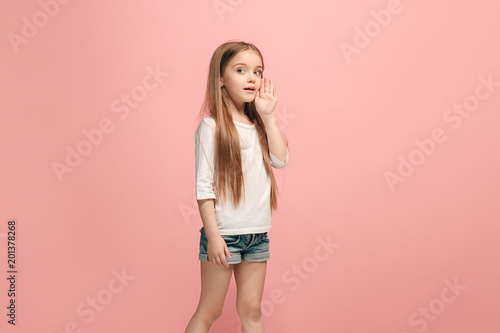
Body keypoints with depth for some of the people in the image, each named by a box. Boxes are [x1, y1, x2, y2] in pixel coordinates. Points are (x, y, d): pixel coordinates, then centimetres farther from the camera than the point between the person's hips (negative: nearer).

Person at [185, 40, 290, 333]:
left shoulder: (258, 124, 11)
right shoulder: (212, 126, -9)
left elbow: (281, 160, -3)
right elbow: (203, 186, -11)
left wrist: (268, 115, -3)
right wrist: (213, 236, -15)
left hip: (258, 233, 6)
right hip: (225, 233, -5)